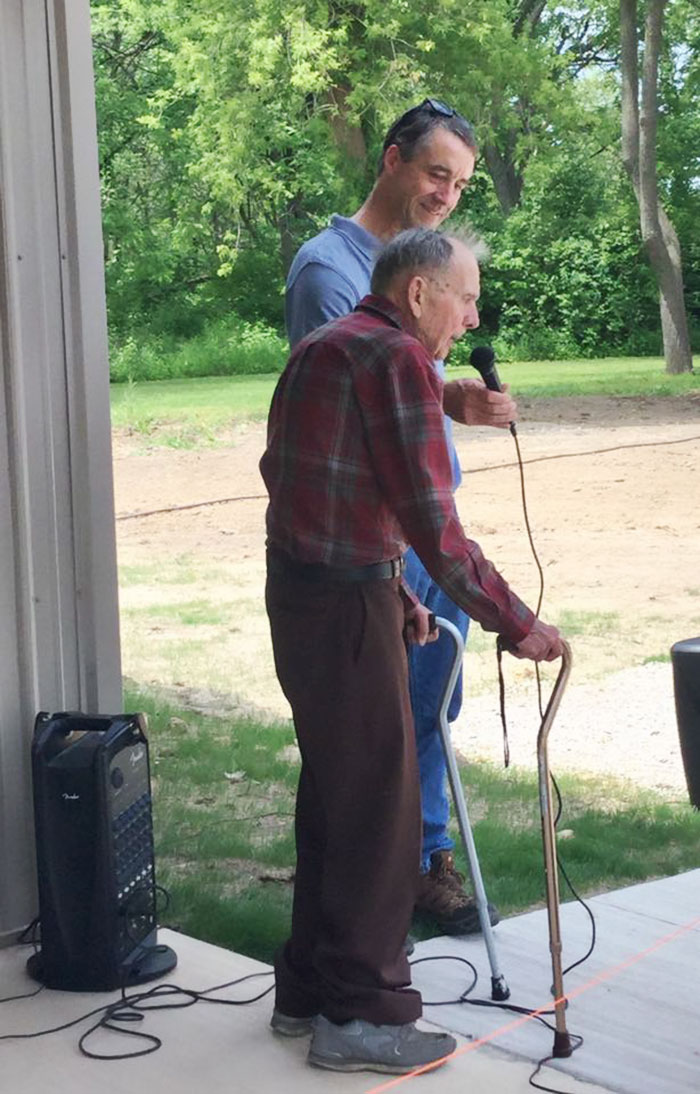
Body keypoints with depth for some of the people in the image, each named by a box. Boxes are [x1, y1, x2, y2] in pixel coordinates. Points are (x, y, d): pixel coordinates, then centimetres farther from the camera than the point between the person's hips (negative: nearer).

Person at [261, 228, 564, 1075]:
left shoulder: (320, 348, 15)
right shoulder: (397, 361, -15)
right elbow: (431, 523, -21)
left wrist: (393, 597, 20)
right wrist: (515, 624, -14)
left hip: (297, 591, 10)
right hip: (348, 606, -10)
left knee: (330, 793, 18)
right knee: (378, 806, 0)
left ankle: (307, 990, 29)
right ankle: (362, 1016, 10)